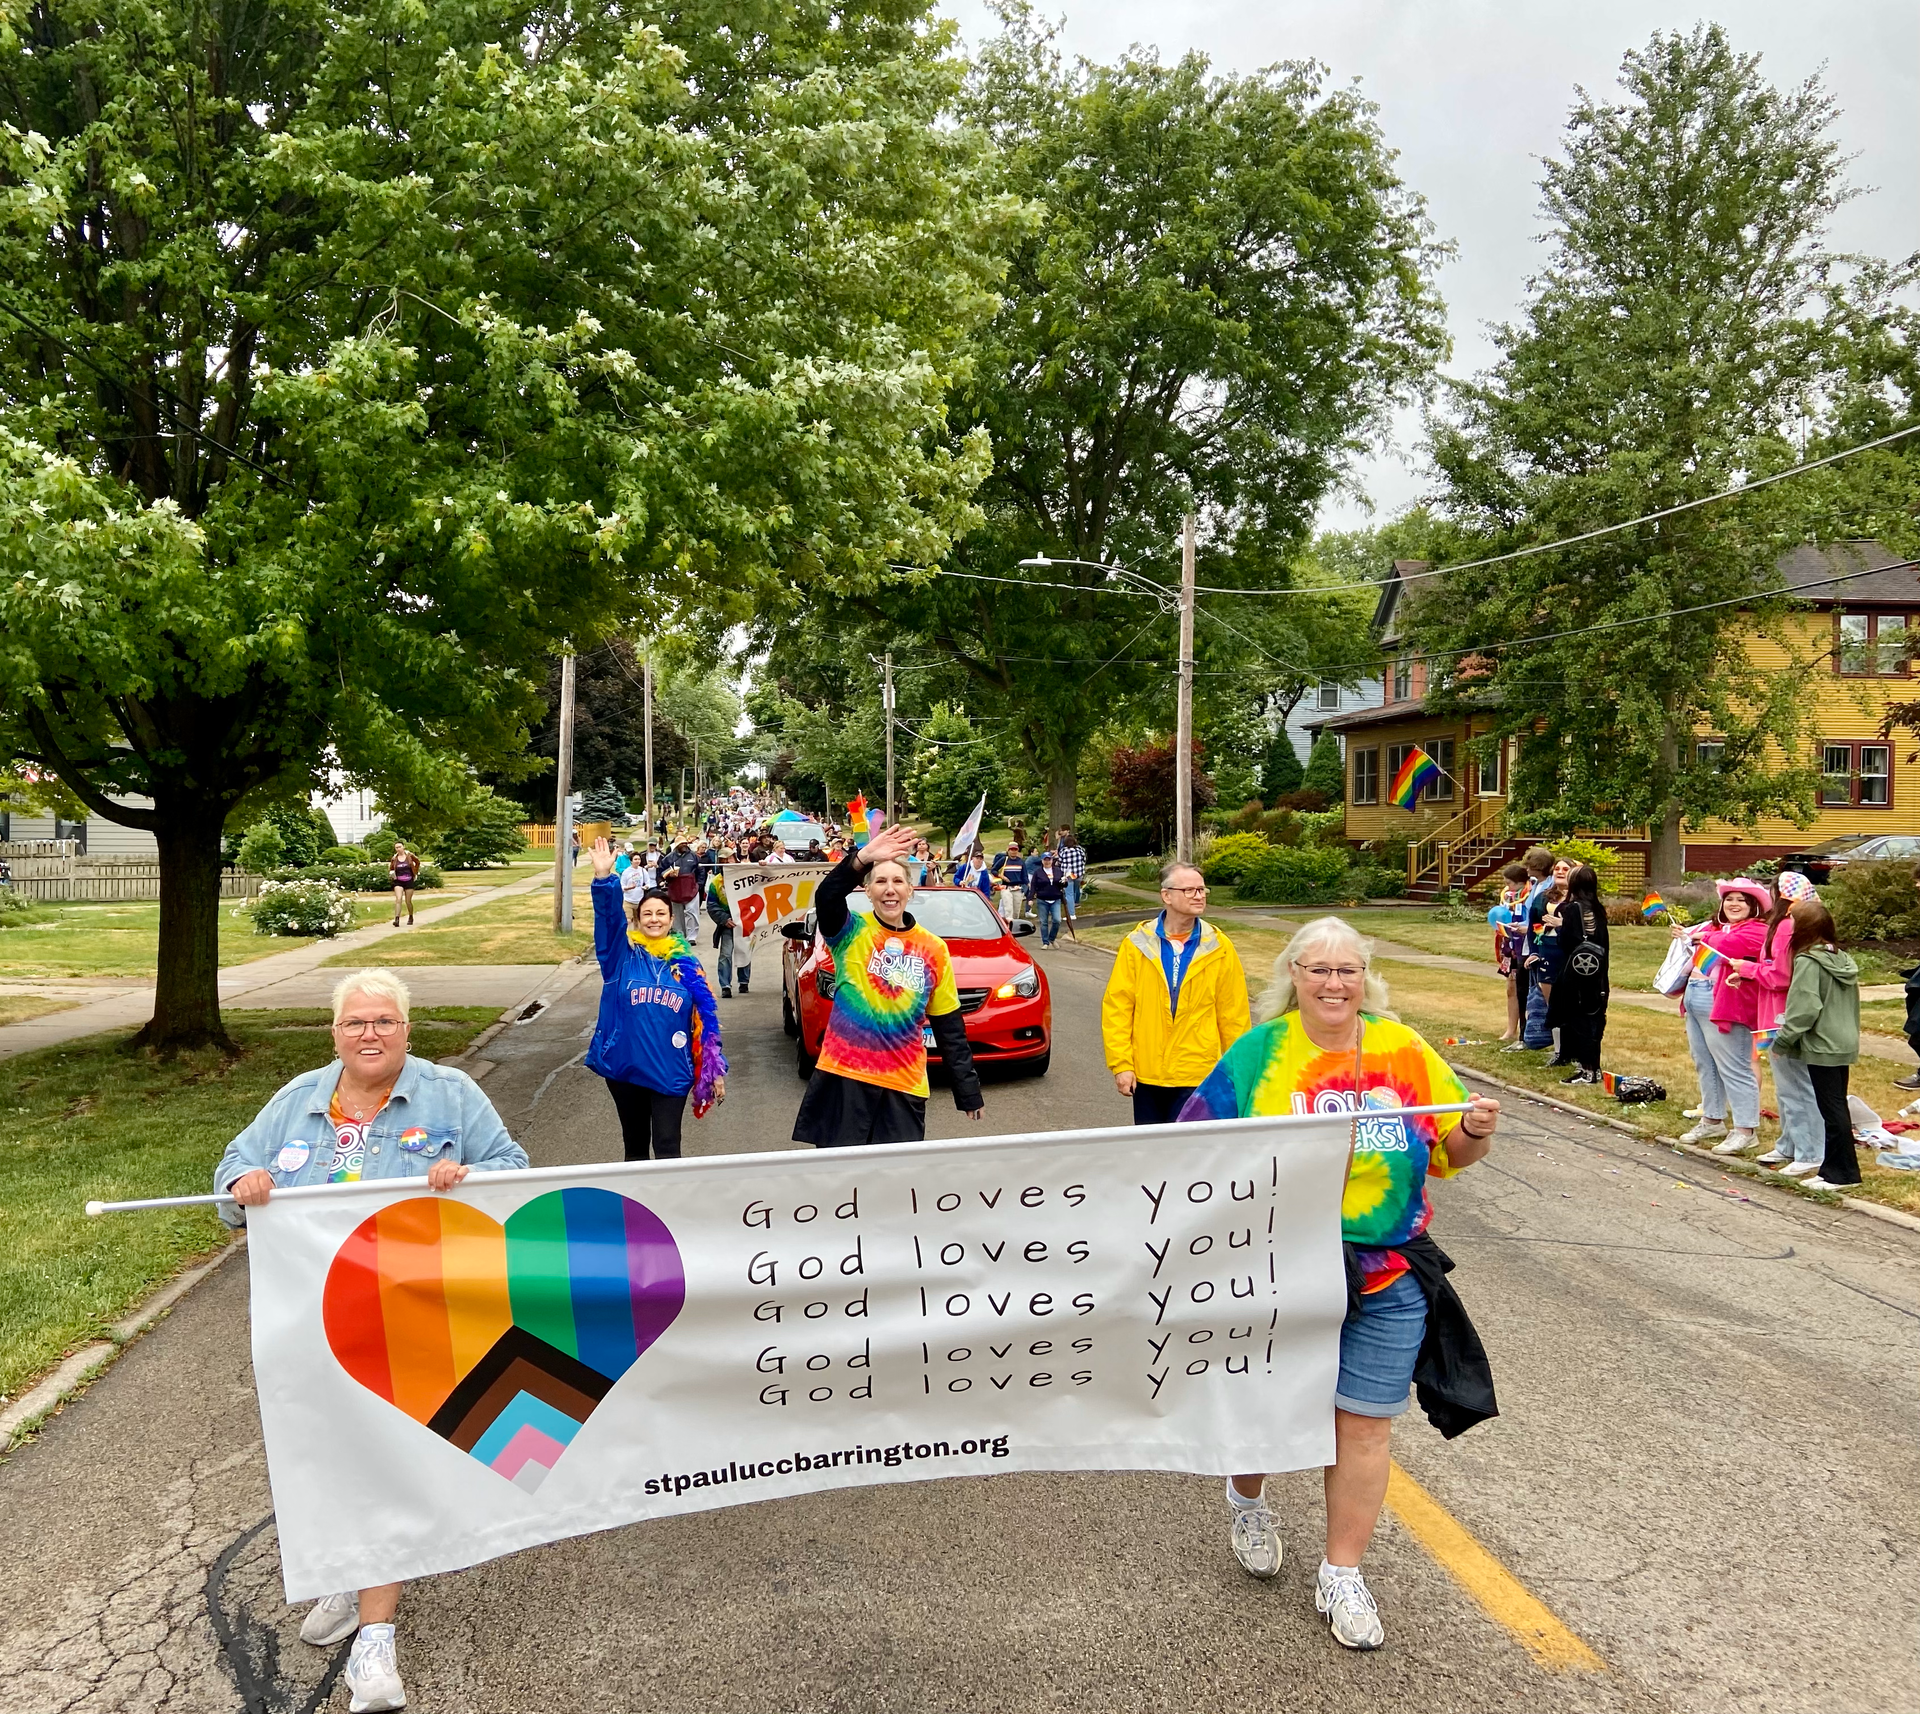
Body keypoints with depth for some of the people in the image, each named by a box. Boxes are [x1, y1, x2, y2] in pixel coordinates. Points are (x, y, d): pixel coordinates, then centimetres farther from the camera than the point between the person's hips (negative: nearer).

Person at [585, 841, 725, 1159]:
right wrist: (603, 878, -32)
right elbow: (608, 918, -16)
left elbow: (706, 1019, 3)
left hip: (670, 1073, -1)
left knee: (667, 1152, -3)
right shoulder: (623, 956, 1)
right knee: (635, 1148, 15)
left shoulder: (686, 965, 2)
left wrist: (716, 1070, 1)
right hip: (624, 1069, 1)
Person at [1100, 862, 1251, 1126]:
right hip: (1146, 1074, 1)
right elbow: (1116, 1007, -1)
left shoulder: (1219, 949, 0)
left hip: (1197, 1075, -1)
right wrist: (1121, 1064, -6)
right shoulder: (1137, 945, -1)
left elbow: (1233, 1014, 2)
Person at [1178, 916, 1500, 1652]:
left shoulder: (1403, 1050, 1)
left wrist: (1476, 1132, -14)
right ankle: (1247, 1497, 47)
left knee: (1365, 1423, 9)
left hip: (1388, 1273, 2)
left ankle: (1342, 1575, 28)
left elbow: (1451, 1153, 7)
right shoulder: (1258, 1053, -5)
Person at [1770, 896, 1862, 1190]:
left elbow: (1804, 1008, -20)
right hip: (1844, 1044, 9)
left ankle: (1842, 1172, 4)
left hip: (1822, 1047, -9)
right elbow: (1853, 1003, 17)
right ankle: (1835, 1168, 21)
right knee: (1837, 1108, 14)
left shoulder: (1807, 962, -17)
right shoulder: (1843, 959, 9)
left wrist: (1783, 1040, -11)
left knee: (1832, 1110, -2)